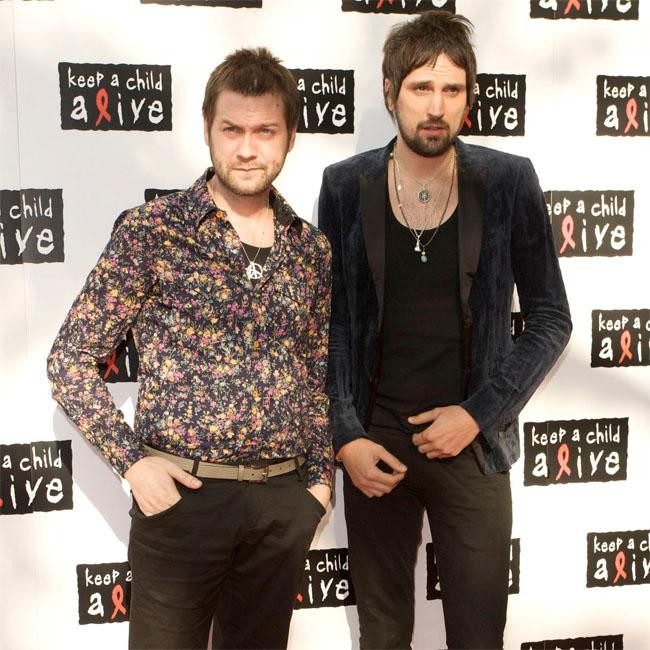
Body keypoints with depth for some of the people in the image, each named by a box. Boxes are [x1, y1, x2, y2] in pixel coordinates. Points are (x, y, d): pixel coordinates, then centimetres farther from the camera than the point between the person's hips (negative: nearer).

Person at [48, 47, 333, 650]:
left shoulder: (310, 248, 6)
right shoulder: (150, 232, -7)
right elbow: (69, 360, -4)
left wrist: (320, 477, 10)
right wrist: (132, 460, -11)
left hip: (284, 501, 4)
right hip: (183, 492, -3)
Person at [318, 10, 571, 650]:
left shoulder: (508, 183, -5)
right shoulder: (346, 186, -2)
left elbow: (550, 317, 0)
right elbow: (328, 322, 2)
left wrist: (480, 413, -9)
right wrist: (345, 435, -5)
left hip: (470, 443, 0)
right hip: (373, 443, 1)